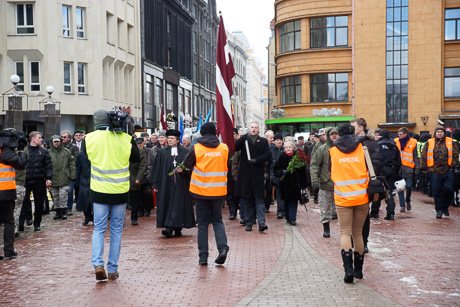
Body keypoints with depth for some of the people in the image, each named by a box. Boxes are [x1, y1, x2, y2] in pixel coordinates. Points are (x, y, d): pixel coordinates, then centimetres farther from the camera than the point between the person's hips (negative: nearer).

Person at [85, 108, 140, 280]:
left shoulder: (89, 139, -6)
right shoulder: (124, 138, -7)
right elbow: (135, 158, 7)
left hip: (99, 191, 0)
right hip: (120, 191, 0)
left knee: (99, 228, 11)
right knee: (116, 230, 10)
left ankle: (97, 264, -7)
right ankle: (112, 269, 14)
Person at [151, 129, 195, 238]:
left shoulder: (185, 152, 5)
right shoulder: (162, 152, 8)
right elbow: (157, 168, 7)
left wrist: (183, 170, -16)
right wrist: (155, 184, 2)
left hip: (180, 184, -1)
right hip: (166, 183, 1)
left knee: (179, 205, -3)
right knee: (167, 204, -2)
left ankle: (178, 229, 0)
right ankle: (169, 228, 0)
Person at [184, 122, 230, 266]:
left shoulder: (196, 148, -8)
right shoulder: (224, 148, -1)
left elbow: (187, 164, 5)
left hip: (201, 191, -2)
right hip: (219, 191, 2)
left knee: (202, 223, 7)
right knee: (217, 220, 16)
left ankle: (203, 256, 8)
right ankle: (222, 247, -6)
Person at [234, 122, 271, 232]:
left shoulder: (263, 141, 9)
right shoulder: (243, 139, 8)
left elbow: (268, 154, -1)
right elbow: (234, 148, -8)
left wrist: (256, 160, -12)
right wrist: (242, 138, -22)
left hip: (257, 173, -1)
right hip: (245, 174, 1)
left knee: (259, 198, -4)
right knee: (247, 199, 6)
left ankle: (261, 223, -8)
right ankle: (249, 223, 13)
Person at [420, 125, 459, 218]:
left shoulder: (450, 142, 9)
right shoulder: (429, 142, 7)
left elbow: (455, 154, 11)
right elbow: (423, 155, 8)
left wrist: (453, 165, 2)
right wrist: (423, 167, 3)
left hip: (447, 170, 0)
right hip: (434, 171, 0)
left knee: (448, 189, -6)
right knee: (436, 191, 1)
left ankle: (445, 207, 16)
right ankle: (439, 210, 12)